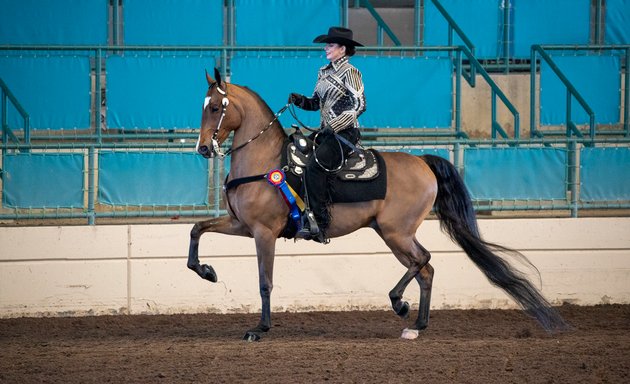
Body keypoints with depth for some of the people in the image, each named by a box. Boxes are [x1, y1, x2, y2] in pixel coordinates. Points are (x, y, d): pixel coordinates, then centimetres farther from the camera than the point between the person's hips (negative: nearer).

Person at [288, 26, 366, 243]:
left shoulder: (349, 73, -7)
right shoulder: (324, 72, 17)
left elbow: (359, 105, -14)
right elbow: (316, 102, 23)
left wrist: (335, 126, -20)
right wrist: (299, 100, 2)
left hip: (344, 133, -9)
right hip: (325, 132, 9)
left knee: (314, 165, -26)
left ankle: (319, 223, -28)